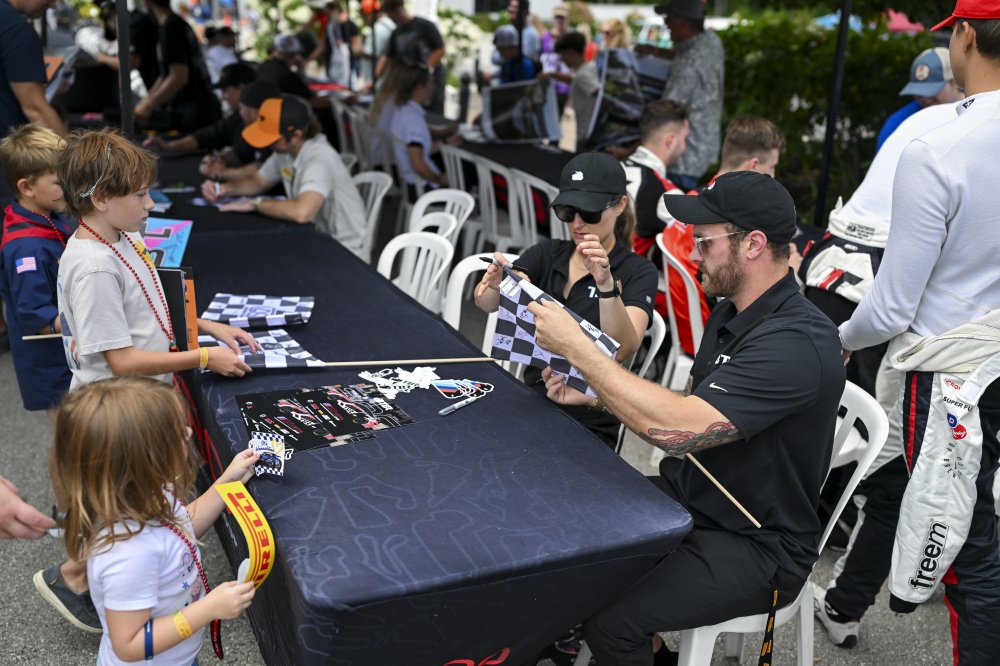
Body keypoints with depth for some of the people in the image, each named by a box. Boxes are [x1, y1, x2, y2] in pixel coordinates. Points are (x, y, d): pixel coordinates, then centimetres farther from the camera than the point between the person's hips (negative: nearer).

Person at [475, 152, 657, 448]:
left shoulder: (638, 272, -6)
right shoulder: (546, 253, 6)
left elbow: (623, 349, -22)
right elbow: (485, 303, -9)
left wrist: (606, 284, -37)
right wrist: (495, 285, -32)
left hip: (590, 425, -4)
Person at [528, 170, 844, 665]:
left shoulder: (797, 343, -26)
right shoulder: (731, 314, 5)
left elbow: (677, 431, -34)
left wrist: (576, 347, -27)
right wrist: (593, 396, -1)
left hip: (756, 548, -8)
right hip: (691, 497, 9)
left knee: (609, 617, -26)